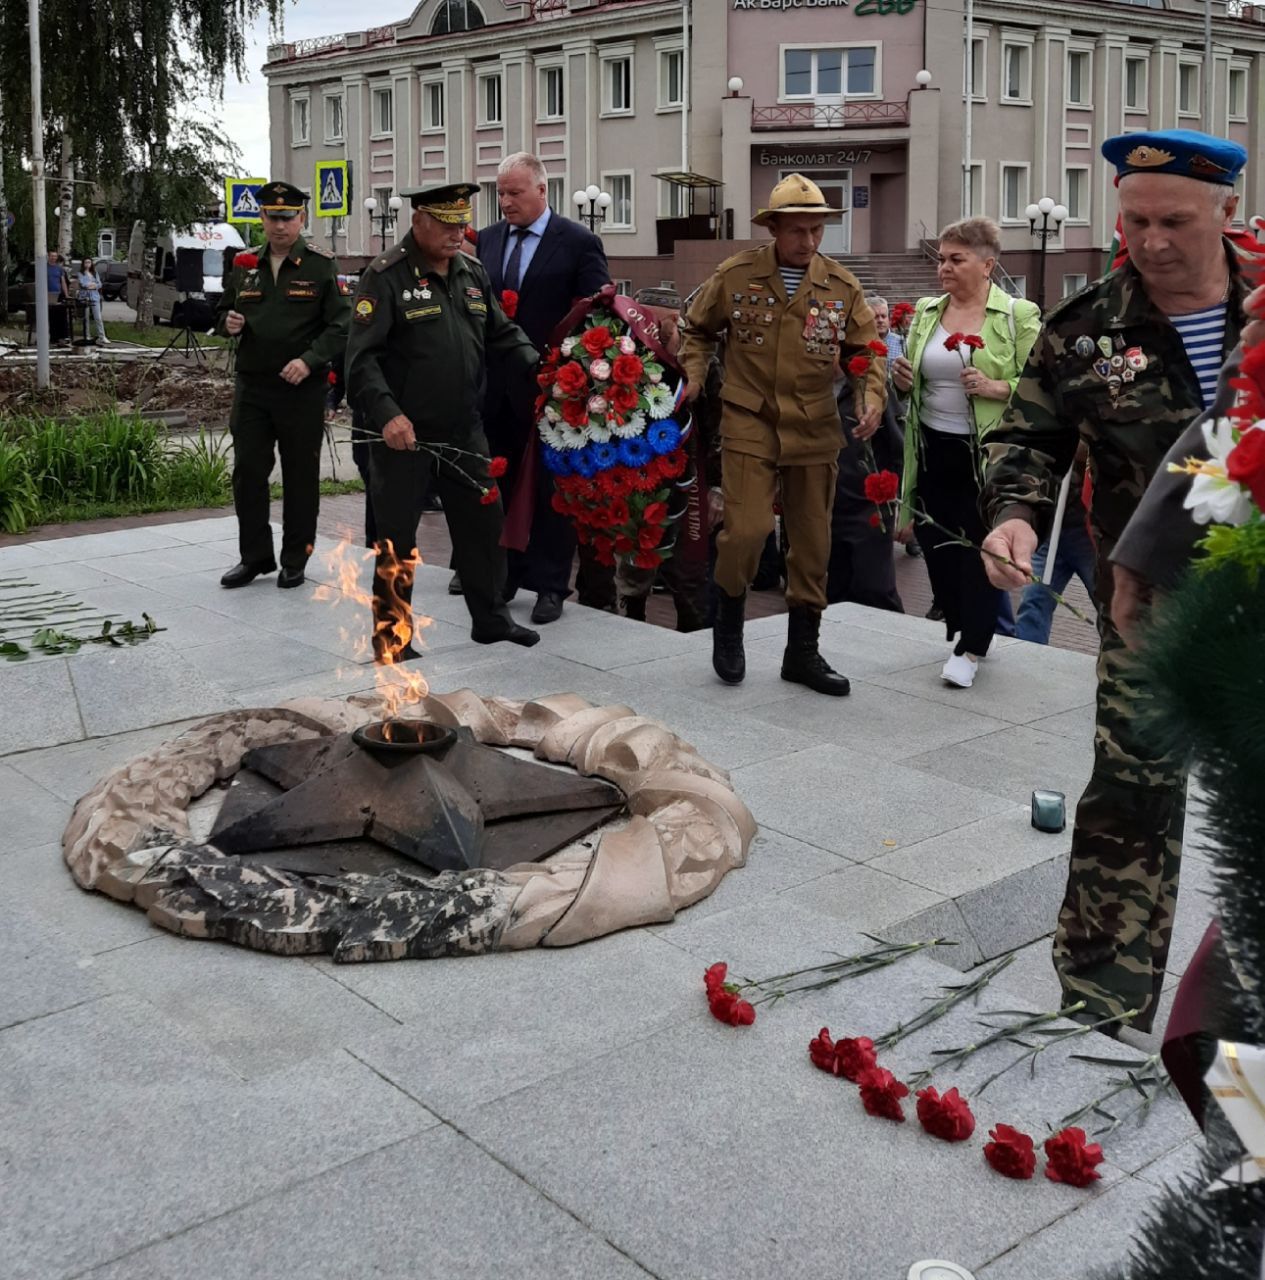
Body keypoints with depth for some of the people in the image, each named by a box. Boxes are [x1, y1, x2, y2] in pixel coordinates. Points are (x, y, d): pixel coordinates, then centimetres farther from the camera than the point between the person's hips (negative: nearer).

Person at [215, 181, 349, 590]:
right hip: (251, 387, 4)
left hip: (302, 389, -4)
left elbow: (341, 325, -8)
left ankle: (295, 560, 17)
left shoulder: (321, 265, -3)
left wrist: (309, 360, -21)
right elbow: (222, 312, 21)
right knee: (248, 472, 6)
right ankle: (255, 556, 18)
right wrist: (228, 323, -3)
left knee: (301, 476, 5)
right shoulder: (244, 266, 9)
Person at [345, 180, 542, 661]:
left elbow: (502, 334, 15)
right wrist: (386, 413, -29)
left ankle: (490, 618, 32)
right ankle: (392, 643, 15)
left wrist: (536, 369, -3)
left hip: (464, 431, 6)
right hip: (403, 433, -6)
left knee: (484, 522, 15)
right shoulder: (387, 276, -11)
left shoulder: (472, 272, 10)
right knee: (396, 542, 3)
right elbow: (362, 355, -17)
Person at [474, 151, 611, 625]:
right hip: (496, 386, 5)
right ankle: (502, 575, 24)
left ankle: (549, 585, 13)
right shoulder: (487, 240, 9)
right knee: (500, 484, 11)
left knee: (550, 488, 4)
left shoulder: (579, 243, -5)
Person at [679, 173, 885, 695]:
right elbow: (698, 328, 13)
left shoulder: (842, 286, 2)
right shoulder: (735, 275, -2)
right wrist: (695, 374, 0)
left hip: (815, 430, 3)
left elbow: (865, 348, 11)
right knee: (747, 530, -15)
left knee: (813, 543, 8)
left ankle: (802, 651, 23)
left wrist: (873, 394, -5)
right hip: (749, 424, -3)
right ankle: (728, 623, 14)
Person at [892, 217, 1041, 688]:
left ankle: (970, 650, 10)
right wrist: (904, 380, -4)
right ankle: (960, 628, 31)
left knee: (981, 548, 1)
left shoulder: (1018, 315, -6)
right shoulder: (926, 311, 9)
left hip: (988, 454, -5)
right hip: (933, 450, 5)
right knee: (936, 544, 11)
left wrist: (996, 388, -24)